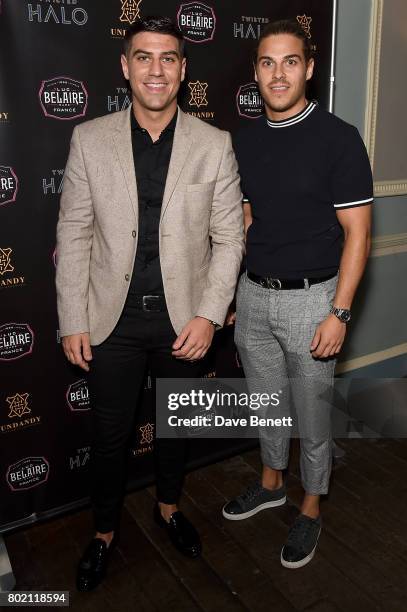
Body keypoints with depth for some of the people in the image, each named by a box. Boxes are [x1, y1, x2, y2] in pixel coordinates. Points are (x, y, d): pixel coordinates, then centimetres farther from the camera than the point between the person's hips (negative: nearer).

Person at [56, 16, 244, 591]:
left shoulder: (215, 144, -4)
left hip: (184, 317, 1)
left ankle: (169, 506, 47)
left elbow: (229, 237, -3)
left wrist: (208, 315, -12)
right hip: (114, 319, 0)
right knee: (109, 434, 14)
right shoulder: (90, 139, -4)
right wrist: (73, 322, -4)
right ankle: (105, 531, 39)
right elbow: (73, 236, -2)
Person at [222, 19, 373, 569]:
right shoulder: (244, 140, 5)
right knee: (266, 401, 21)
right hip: (253, 296, 5)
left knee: (311, 414, 10)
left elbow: (357, 232, -11)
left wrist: (339, 313, -16)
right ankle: (271, 482, 44)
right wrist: (227, 291, 10)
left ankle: (310, 509, 33)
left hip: (310, 300, -5)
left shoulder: (338, 139, -11)